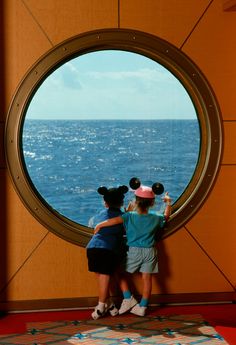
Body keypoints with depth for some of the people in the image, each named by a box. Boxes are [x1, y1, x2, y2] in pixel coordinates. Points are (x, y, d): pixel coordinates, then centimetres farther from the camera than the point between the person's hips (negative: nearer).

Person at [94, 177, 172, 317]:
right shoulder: (155, 217, -3)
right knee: (147, 278, 6)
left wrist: (99, 225, -16)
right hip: (150, 252, 3)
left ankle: (128, 299, 9)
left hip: (134, 251, -3)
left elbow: (114, 221, -25)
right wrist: (168, 203, 29)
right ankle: (142, 307, 11)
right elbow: (166, 217, 18)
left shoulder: (130, 216, -13)